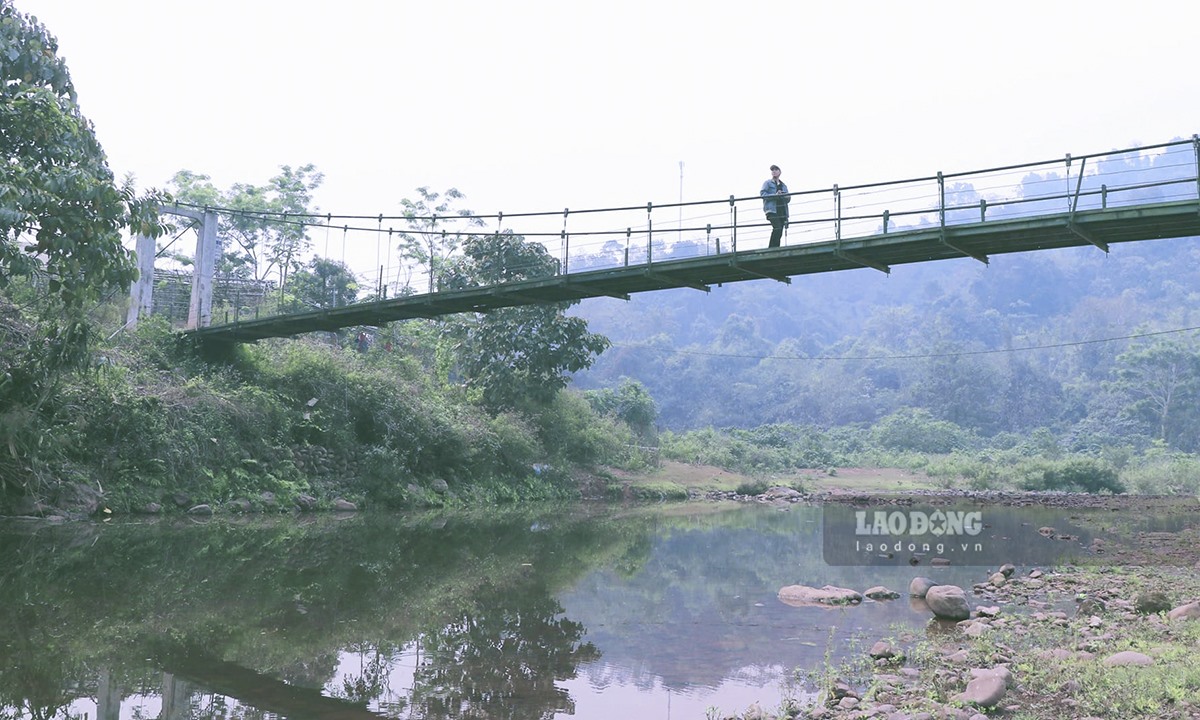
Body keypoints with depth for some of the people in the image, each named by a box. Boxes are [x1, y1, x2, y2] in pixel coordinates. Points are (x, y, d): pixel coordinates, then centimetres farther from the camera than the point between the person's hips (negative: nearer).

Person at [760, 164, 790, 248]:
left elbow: (788, 199, 21)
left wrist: (787, 197, -4)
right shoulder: (768, 183, 10)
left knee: (779, 232, 0)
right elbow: (762, 194, -6)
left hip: (782, 211, 6)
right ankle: (772, 248, -20)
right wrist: (775, 195, -17)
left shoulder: (783, 185, 24)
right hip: (772, 210, -6)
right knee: (777, 228, -24)